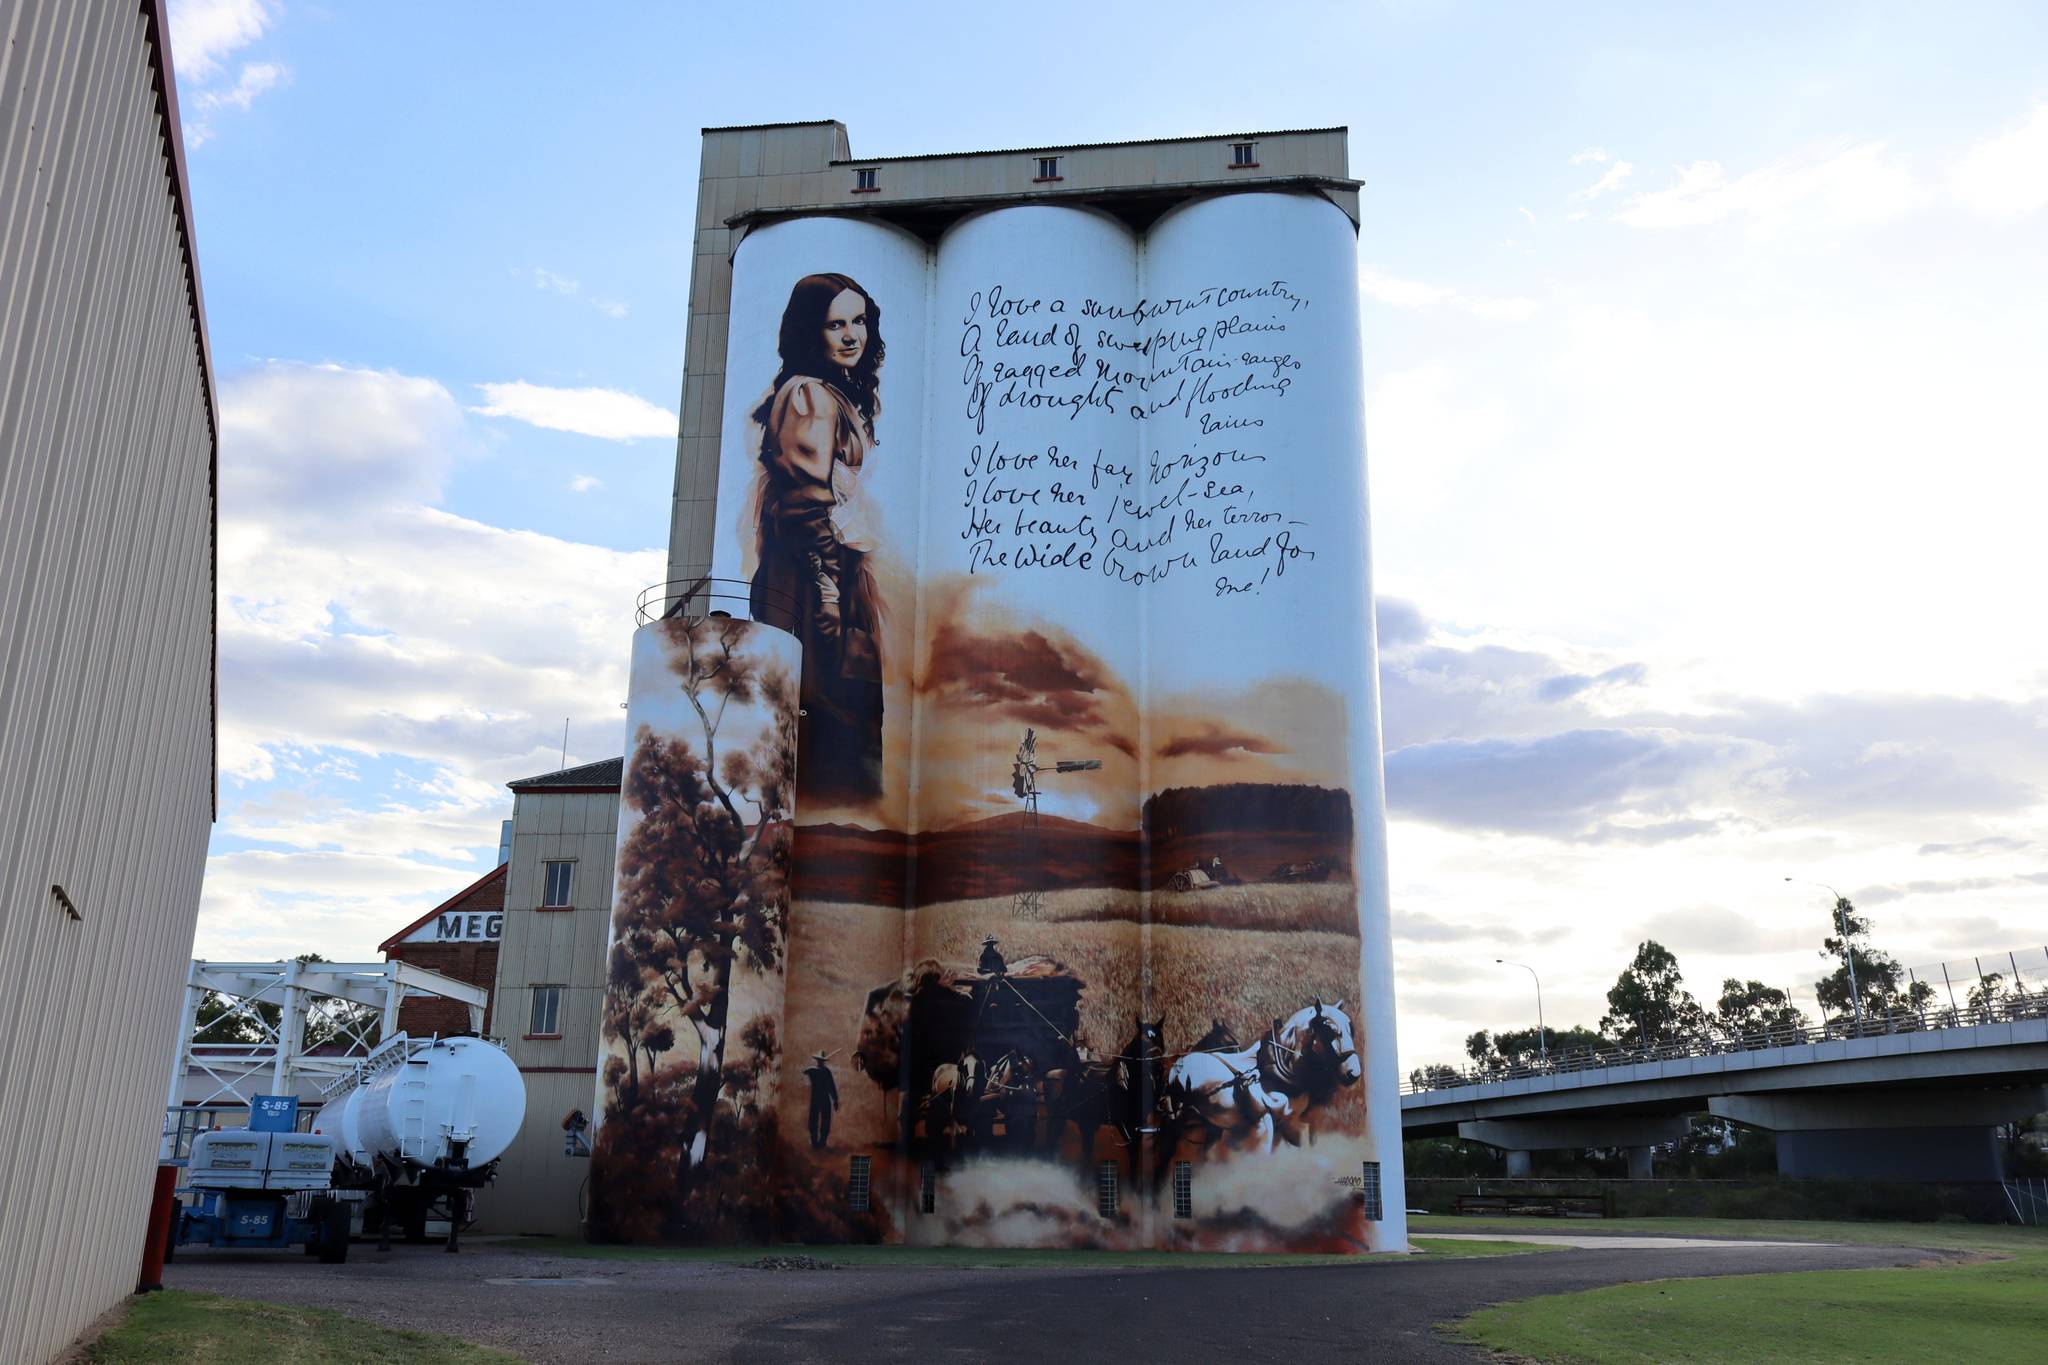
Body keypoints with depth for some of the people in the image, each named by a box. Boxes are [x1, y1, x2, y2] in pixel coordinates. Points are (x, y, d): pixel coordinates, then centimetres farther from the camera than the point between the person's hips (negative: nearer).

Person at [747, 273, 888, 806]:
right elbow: (805, 500, -17)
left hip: (842, 566, 10)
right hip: (821, 569, -10)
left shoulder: (844, 394, 19)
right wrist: (828, 586, -21)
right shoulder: (809, 395, -10)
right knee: (827, 699, -10)